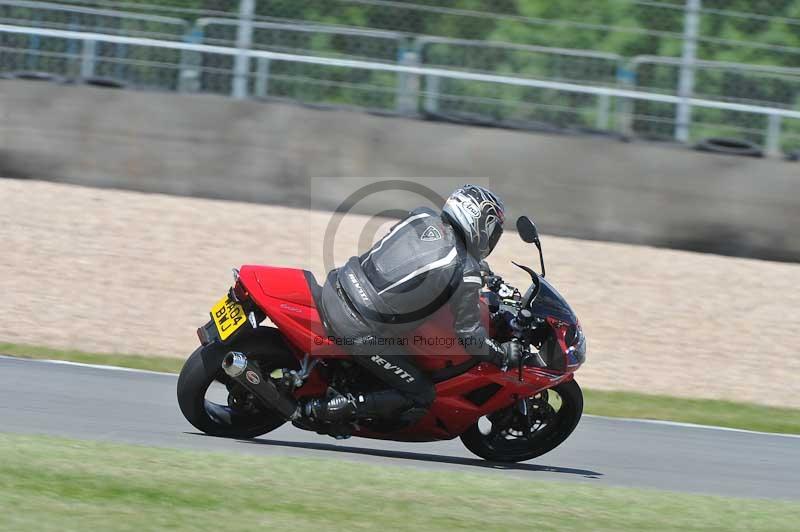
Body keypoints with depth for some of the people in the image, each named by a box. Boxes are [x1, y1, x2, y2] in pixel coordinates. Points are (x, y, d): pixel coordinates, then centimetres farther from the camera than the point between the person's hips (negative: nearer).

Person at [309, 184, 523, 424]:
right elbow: (469, 334, -5)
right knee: (419, 397, 5)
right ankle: (330, 409, -4)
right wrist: (504, 355, 15)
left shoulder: (422, 217, 4)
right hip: (361, 331, -7)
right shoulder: (465, 273, -12)